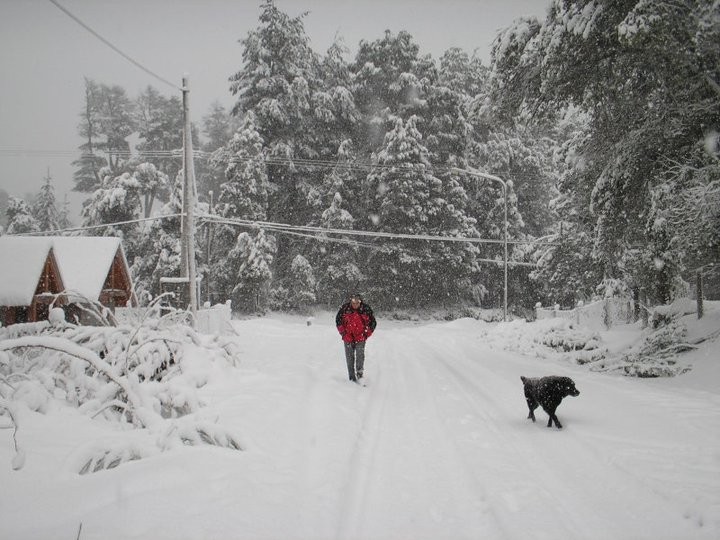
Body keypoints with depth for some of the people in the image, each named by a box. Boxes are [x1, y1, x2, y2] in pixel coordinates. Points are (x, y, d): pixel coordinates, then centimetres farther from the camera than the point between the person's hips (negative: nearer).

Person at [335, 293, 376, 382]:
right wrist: (343, 332, 1)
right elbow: (338, 320, 6)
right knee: (349, 357, 4)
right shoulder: (344, 308, -9)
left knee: (360, 355, -15)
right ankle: (352, 377, 12)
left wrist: (367, 334, -1)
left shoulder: (366, 309, -9)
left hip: (361, 337, -1)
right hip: (348, 337, 1)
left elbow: (373, 322, 4)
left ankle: (359, 373, -6)